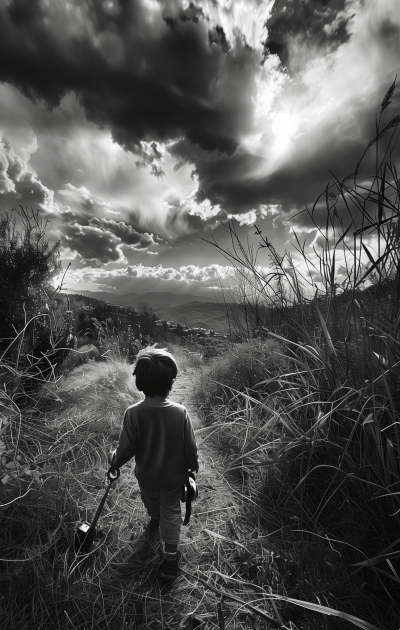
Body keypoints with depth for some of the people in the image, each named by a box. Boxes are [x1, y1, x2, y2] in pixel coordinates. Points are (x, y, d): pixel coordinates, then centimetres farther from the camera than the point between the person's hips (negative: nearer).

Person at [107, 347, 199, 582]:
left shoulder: (133, 413, -31)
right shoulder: (180, 412, -30)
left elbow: (126, 449, -20)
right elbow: (190, 447, -17)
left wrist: (114, 460, 3)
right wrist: (194, 465, 4)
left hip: (146, 475, 2)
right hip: (174, 476, -2)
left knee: (151, 501, 35)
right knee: (171, 512, 25)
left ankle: (155, 520, 64)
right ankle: (171, 558, 39)